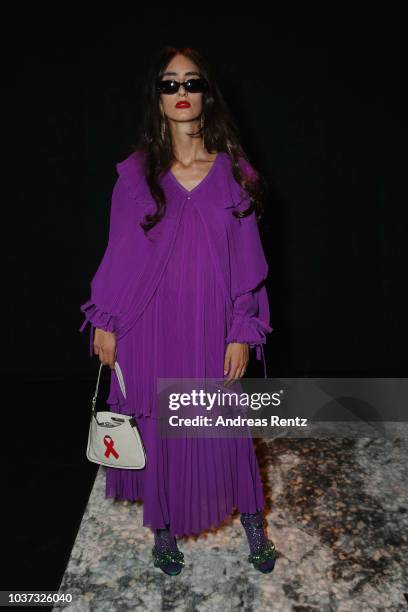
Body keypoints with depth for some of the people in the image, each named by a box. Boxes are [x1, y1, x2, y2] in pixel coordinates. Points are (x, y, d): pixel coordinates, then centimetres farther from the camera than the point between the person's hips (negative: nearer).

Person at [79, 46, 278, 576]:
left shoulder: (234, 170, -1)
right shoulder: (136, 172, -1)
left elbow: (247, 258, -1)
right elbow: (120, 253, 2)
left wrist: (242, 333, -5)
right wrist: (106, 322, 2)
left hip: (212, 326, 0)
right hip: (151, 327, 0)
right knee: (157, 426, 12)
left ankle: (252, 523, 38)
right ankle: (165, 527, 37)